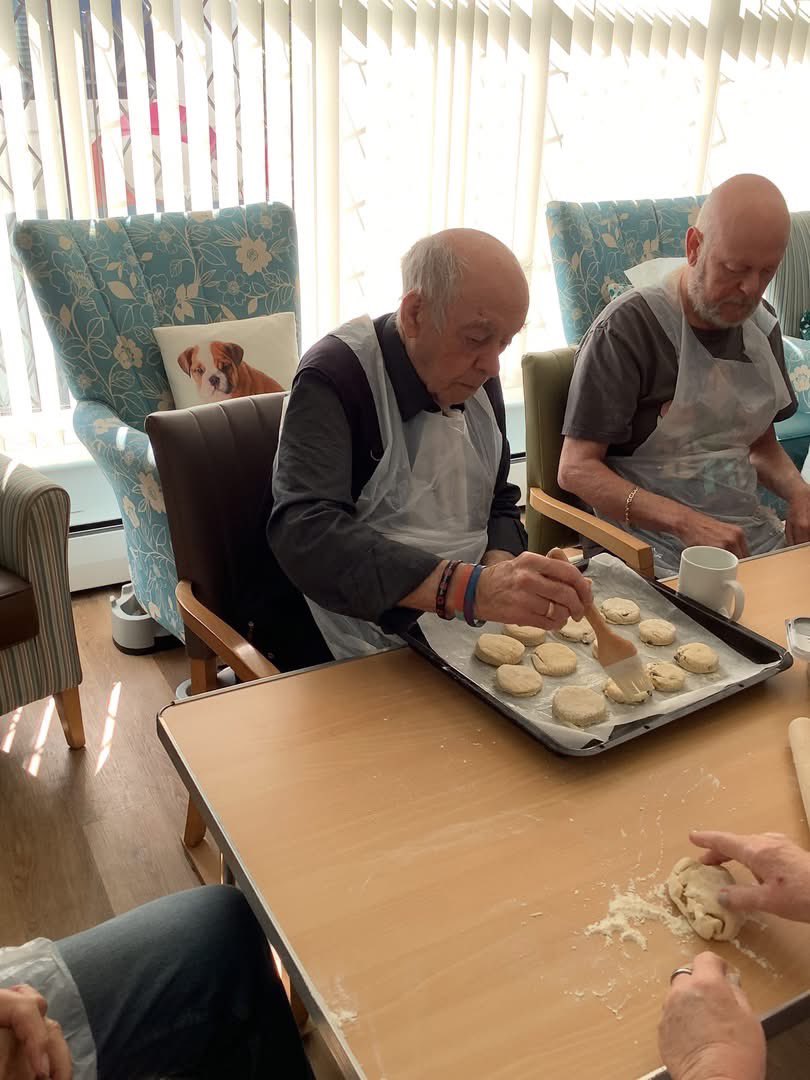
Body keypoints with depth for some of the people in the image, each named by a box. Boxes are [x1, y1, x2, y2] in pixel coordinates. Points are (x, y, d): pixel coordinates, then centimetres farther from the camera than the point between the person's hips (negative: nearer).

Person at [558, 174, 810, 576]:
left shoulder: (761, 324, 12)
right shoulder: (628, 327, -12)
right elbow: (576, 469, -15)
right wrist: (686, 523, -25)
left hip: (755, 535, 7)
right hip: (658, 549, -7)